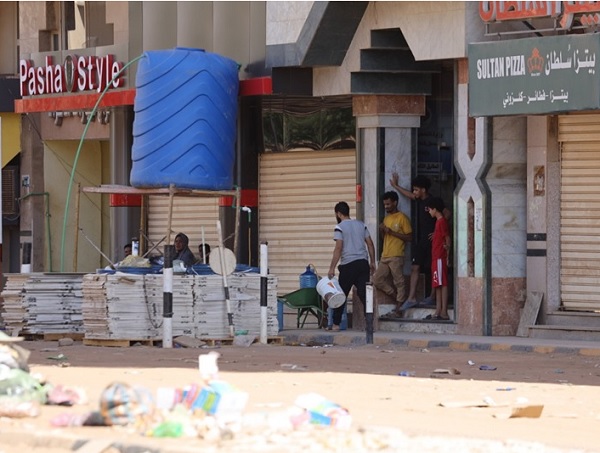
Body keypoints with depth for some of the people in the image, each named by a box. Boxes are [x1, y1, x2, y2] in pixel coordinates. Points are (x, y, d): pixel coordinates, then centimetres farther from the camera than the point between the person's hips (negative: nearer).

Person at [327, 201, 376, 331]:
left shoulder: (339, 227, -6)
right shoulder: (361, 225, 12)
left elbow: (338, 248, -14)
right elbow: (370, 244, 10)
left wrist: (332, 268, -12)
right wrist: (372, 262, 17)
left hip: (348, 265, -4)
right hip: (363, 262, 5)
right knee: (364, 295, 1)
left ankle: (336, 324, 9)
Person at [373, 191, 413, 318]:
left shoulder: (402, 218, -6)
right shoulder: (386, 218, 18)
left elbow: (409, 237, -10)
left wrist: (392, 232, -16)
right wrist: (382, 231, 5)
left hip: (396, 256, -8)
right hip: (385, 256, 8)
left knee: (399, 282, -4)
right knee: (377, 279, 2)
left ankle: (398, 310, -2)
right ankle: (397, 295, 15)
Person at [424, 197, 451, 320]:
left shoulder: (442, 222, -11)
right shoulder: (439, 221, 17)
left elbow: (447, 239, -15)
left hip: (440, 258, -10)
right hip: (436, 258, 10)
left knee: (442, 284, -10)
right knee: (437, 285, 10)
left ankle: (444, 313, -12)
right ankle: (438, 312, 12)